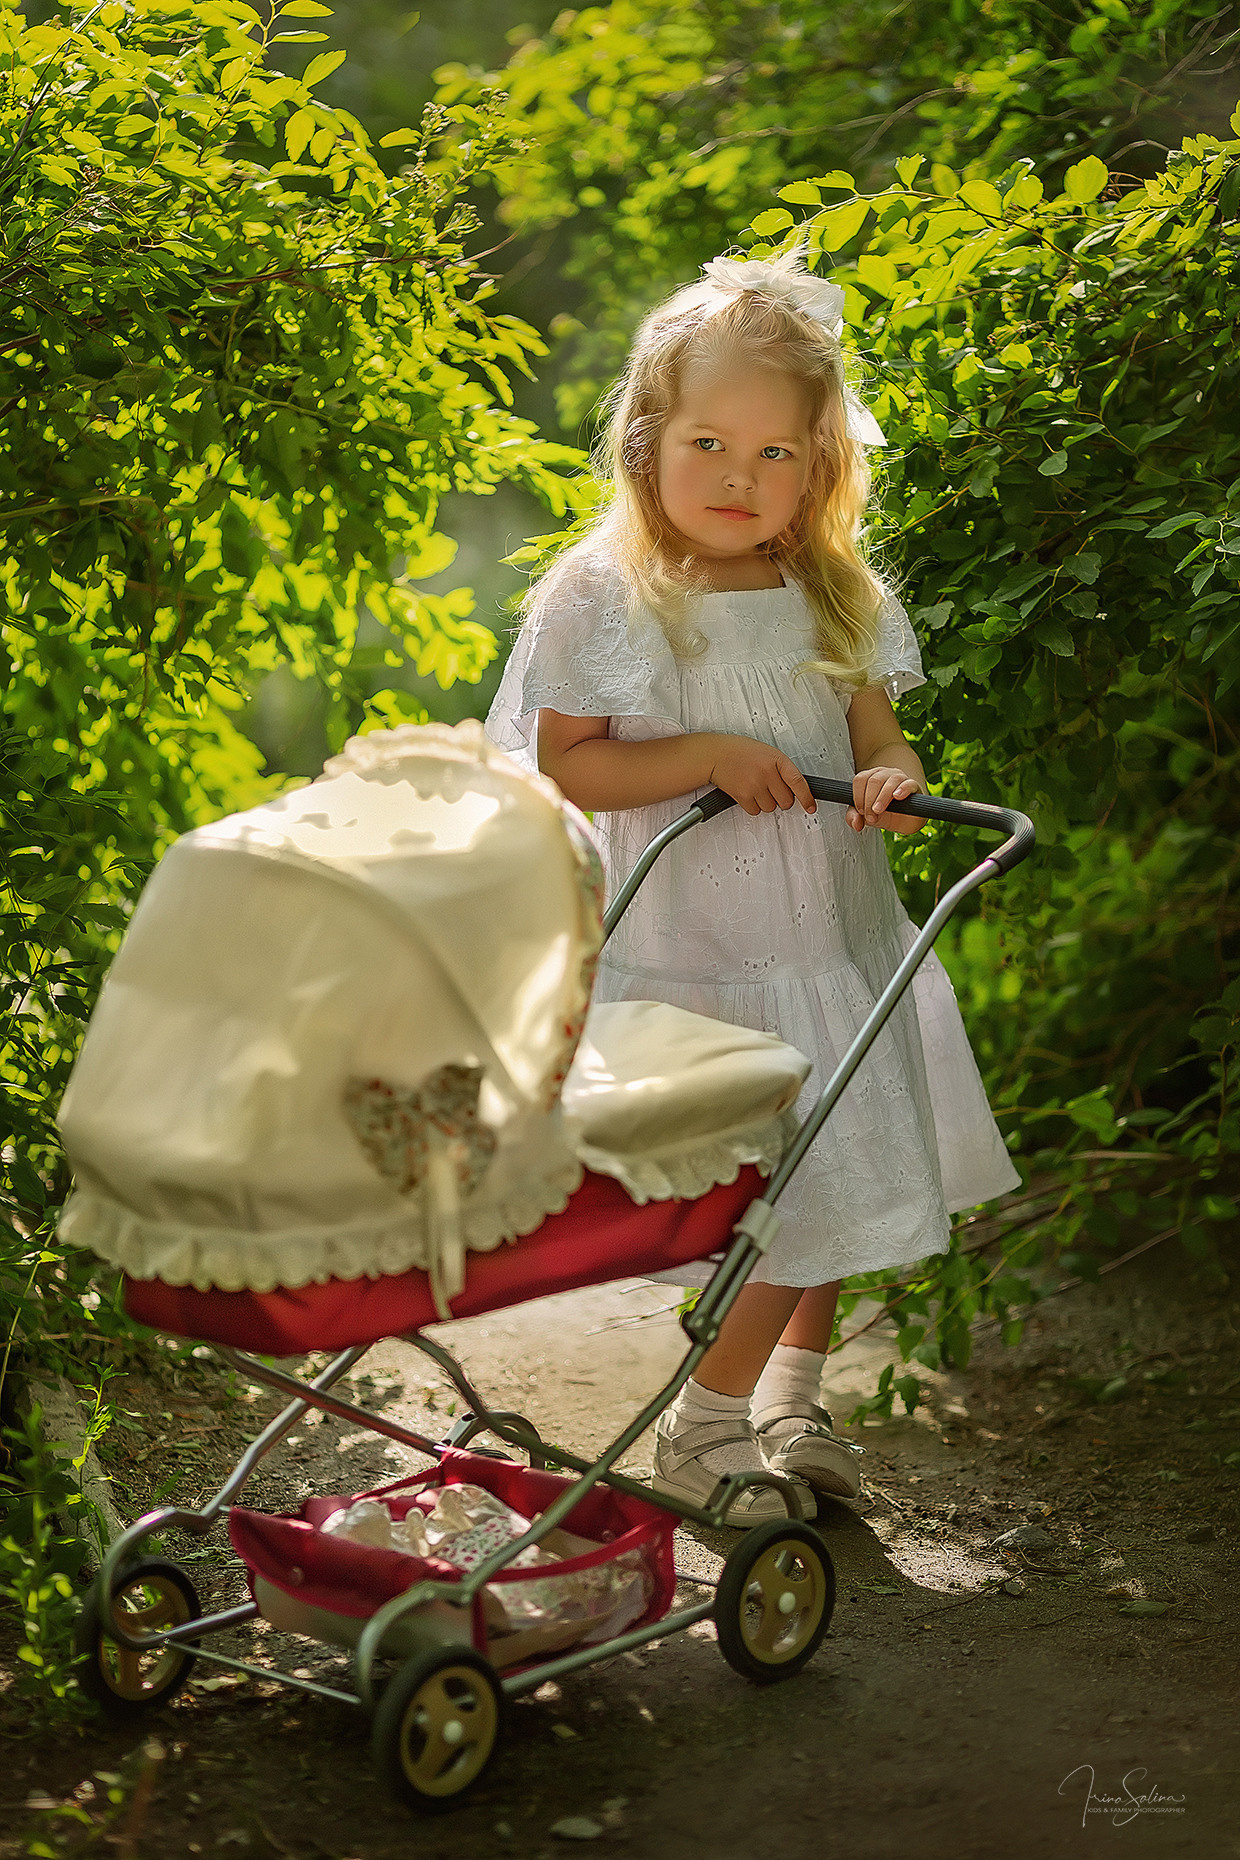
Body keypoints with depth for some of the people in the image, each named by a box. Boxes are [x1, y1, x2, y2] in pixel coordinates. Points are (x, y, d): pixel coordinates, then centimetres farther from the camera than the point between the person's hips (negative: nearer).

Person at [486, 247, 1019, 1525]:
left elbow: (874, 733, 6)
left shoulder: (838, 594, 4)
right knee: (790, 1194, -5)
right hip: (698, 951, -5)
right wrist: (710, 756, -22)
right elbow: (563, 764, -10)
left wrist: (892, 780, -18)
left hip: (833, 929, 6)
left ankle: (787, 1399, 35)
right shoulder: (604, 595, -10)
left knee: (839, 1178, 14)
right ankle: (705, 1427, 14)